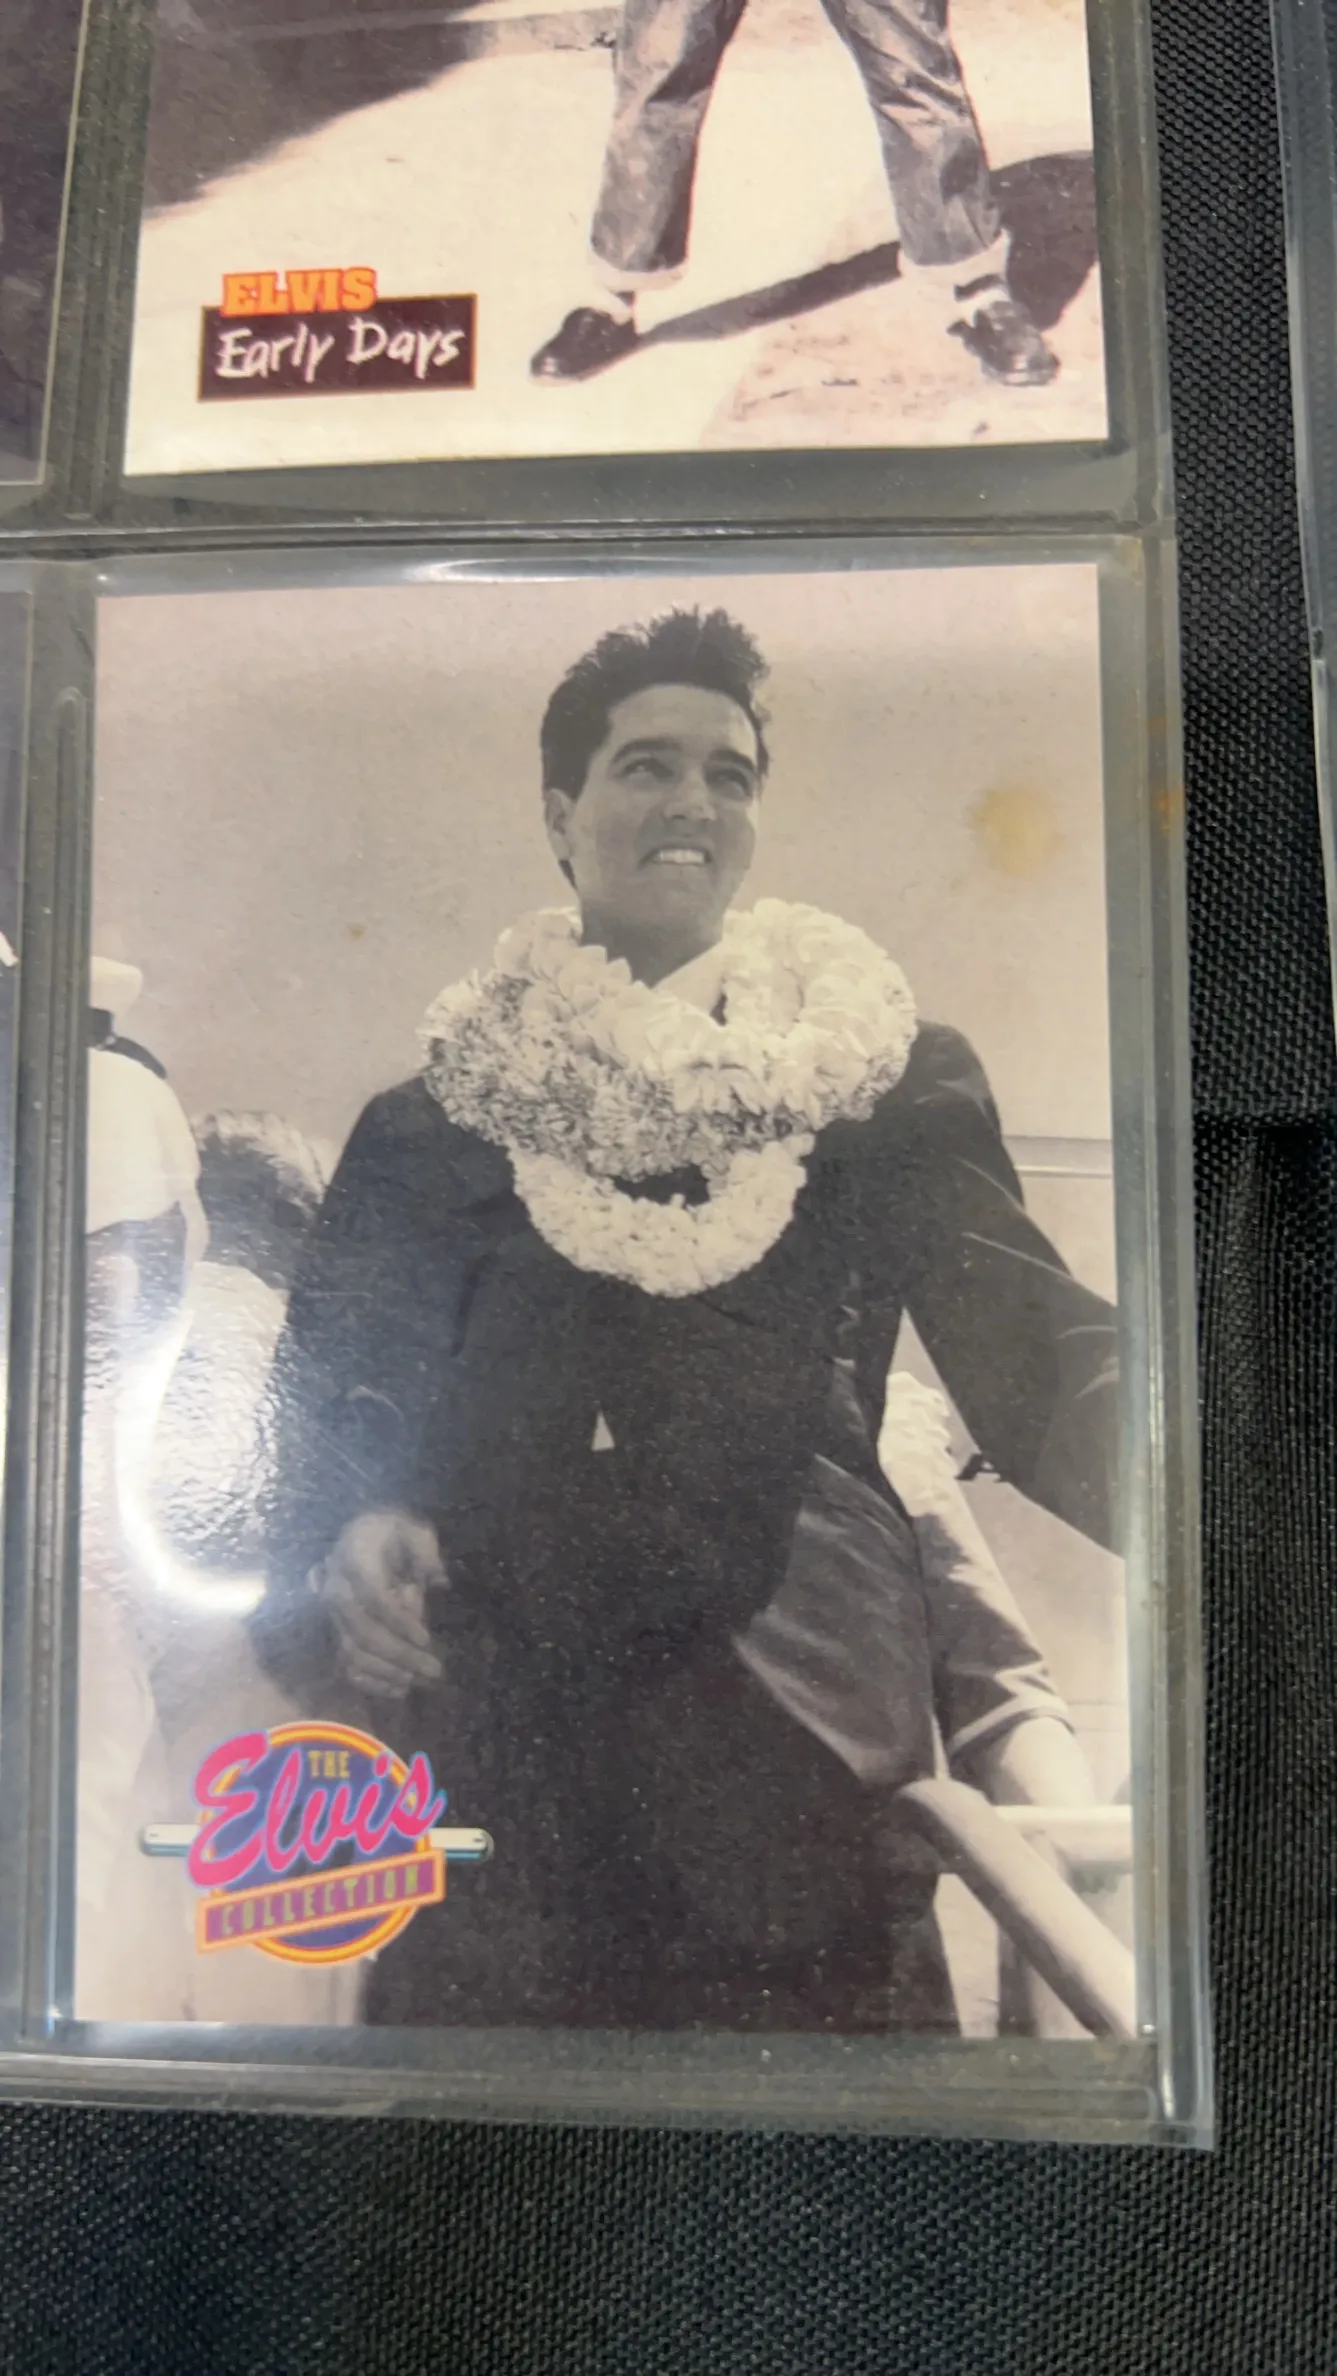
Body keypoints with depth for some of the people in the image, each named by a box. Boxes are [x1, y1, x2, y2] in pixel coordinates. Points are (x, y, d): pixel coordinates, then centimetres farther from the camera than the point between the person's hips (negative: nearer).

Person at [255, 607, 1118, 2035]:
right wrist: (352, 1530, -11)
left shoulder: (879, 1075, 6)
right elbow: (324, 1394, 9)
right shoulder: (433, 1121, 9)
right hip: (494, 1763, 1)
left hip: (792, 1750, 0)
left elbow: (1038, 1362, -3)